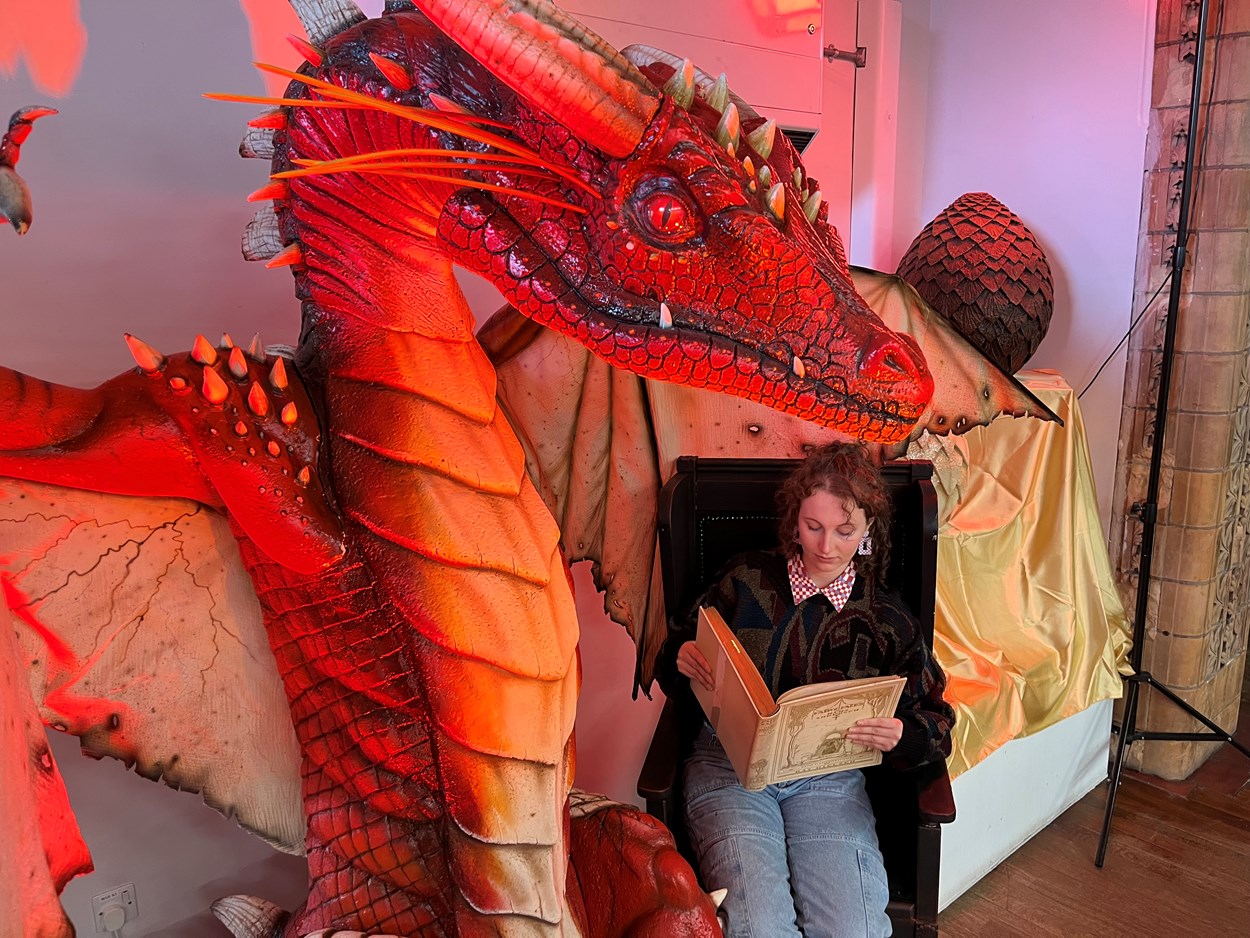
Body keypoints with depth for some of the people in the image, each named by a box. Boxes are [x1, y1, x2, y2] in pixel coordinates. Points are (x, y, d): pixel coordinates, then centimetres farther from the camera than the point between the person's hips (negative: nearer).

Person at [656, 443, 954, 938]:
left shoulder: (885, 617, 6)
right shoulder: (747, 578, 5)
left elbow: (936, 724, 7)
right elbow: (671, 668, 13)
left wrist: (900, 735, -16)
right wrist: (682, 658, -12)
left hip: (828, 777, 1)